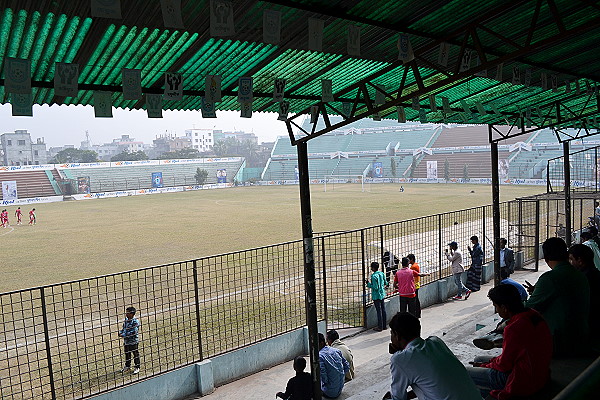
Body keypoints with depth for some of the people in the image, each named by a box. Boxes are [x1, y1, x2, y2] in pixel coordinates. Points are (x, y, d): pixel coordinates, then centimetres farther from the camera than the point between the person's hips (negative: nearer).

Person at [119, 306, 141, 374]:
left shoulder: (135, 322, -22)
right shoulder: (126, 320, 3)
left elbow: (133, 332, -25)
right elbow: (123, 328, 15)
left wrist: (124, 335, -24)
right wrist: (120, 332, -6)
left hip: (133, 341, -7)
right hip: (126, 341, 8)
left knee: (135, 354, 8)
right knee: (127, 354, 21)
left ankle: (137, 367, 22)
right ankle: (127, 366, 38)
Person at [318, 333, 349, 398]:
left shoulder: (320, 356, -19)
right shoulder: (336, 351, 0)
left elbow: (323, 375, -23)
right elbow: (347, 367, 5)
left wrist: (325, 382, -2)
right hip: (340, 388, 6)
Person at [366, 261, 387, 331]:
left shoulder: (374, 276, -20)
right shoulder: (382, 274, 2)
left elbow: (375, 287, -22)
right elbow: (385, 283, 11)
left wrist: (368, 283, -12)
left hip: (376, 296, -8)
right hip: (382, 294, 8)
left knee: (379, 311, -1)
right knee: (383, 310, 14)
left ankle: (380, 327, 7)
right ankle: (384, 325, 23)